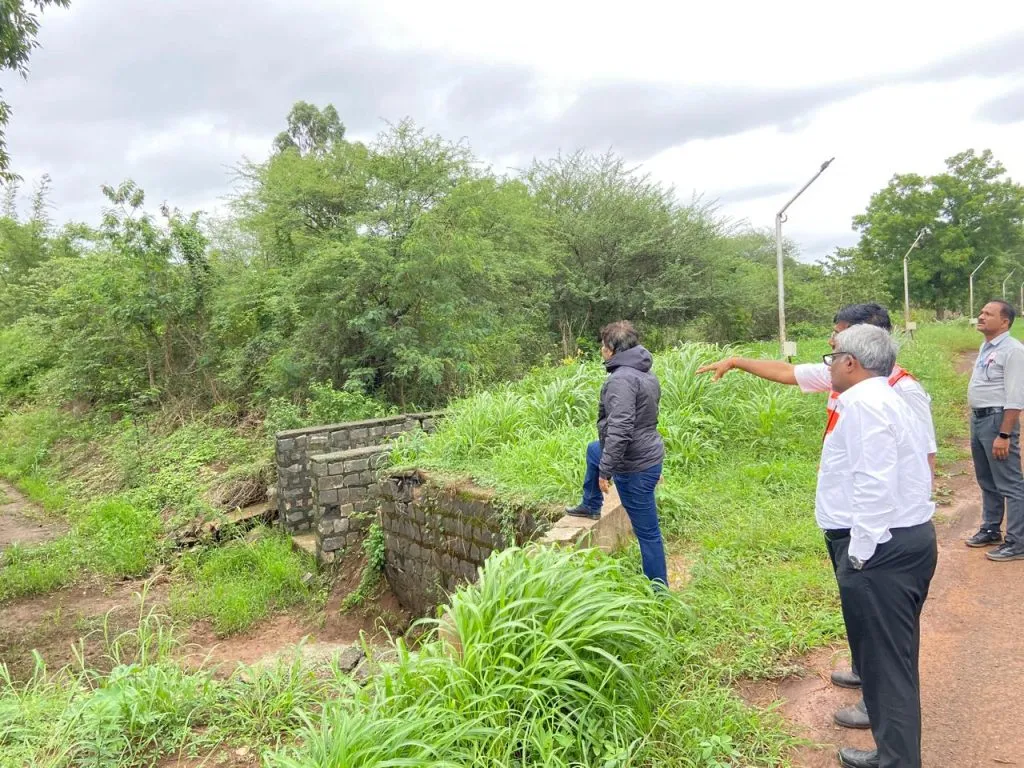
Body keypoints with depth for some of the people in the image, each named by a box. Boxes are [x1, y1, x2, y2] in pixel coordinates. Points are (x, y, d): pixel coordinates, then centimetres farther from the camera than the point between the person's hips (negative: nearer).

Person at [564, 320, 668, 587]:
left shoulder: (621, 379, -24)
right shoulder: (646, 373, 8)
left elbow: (620, 430, -32)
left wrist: (605, 471, -25)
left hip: (635, 466, -10)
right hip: (648, 452, 10)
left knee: (647, 531, 2)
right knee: (594, 450, 34)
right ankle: (591, 506, 49)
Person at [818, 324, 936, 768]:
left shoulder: (863, 403, -17)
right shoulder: (886, 399, 16)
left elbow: (874, 484, -24)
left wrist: (859, 553, -19)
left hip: (879, 548, -11)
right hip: (909, 537, 11)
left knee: (884, 663, 0)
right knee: (893, 658, 21)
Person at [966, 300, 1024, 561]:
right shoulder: (985, 347, 11)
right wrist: (976, 421, 16)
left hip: (997, 419, -9)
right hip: (978, 419, 9)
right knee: (987, 481, 20)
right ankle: (990, 530, 33)